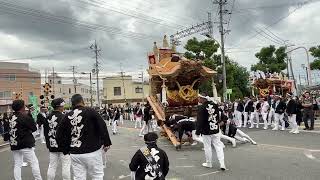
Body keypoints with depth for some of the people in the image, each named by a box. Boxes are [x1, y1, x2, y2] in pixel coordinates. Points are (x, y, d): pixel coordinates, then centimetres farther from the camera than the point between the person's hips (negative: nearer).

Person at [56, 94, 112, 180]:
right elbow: (102, 127, -10)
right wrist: (106, 143, -2)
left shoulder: (67, 116, 4)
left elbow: (59, 135, 8)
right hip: (92, 151, -3)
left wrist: (66, 150, 18)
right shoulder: (90, 111, -7)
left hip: (75, 154, 4)